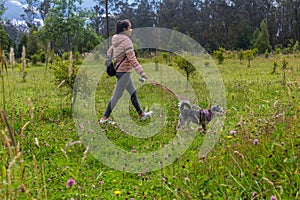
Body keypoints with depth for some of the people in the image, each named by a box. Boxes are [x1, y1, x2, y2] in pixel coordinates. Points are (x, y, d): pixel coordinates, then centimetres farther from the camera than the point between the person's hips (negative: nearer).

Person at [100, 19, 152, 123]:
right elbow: (132, 58, -22)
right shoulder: (126, 40, -18)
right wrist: (141, 72, -21)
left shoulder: (116, 41, 9)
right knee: (117, 95, -2)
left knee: (133, 92, 17)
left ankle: (141, 114, 27)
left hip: (118, 69, 10)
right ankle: (105, 118, 4)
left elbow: (109, 53, 18)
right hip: (124, 71, -10)